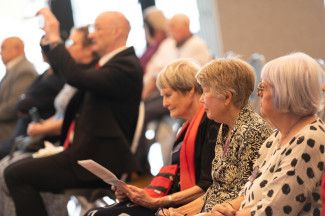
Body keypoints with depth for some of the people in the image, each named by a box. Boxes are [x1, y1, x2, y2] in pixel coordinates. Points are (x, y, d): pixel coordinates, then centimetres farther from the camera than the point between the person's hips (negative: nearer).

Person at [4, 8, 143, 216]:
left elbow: (78, 77, -30)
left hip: (98, 160, -10)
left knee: (15, 175, -15)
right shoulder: (110, 62, 16)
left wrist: (55, 38, -19)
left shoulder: (127, 66, -15)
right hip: (88, 152, 10)